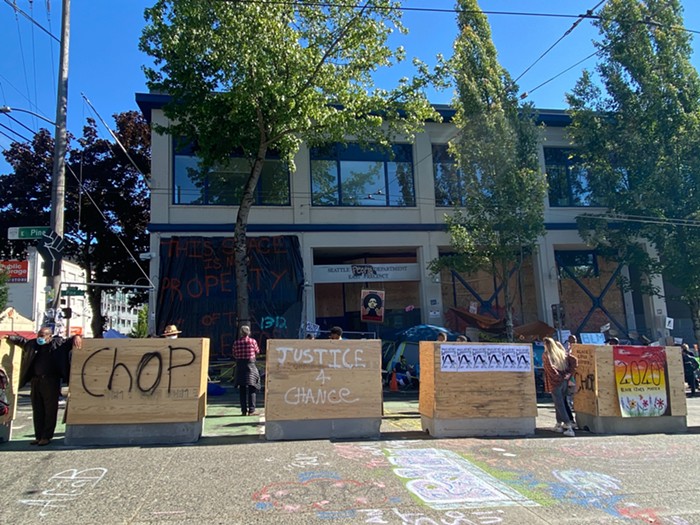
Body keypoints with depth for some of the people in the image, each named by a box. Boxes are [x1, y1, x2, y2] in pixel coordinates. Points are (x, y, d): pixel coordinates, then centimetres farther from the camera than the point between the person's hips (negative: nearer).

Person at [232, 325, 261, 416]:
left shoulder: (236, 342, -1)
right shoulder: (252, 341, -7)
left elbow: (234, 355, 7)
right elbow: (257, 351, 7)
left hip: (240, 366, 2)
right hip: (250, 365, -2)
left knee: (242, 389, 9)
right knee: (252, 388, 3)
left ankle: (243, 410, 10)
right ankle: (251, 410, 0)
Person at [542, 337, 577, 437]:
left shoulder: (545, 355, -6)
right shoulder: (562, 353, 11)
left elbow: (550, 367, -19)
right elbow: (574, 360, 4)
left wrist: (558, 377, -10)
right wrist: (569, 373, 4)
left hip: (555, 383, -6)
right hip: (564, 381, 6)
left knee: (559, 405, -4)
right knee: (560, 403, 17)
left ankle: (569, 426, -11)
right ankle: (559, 424, 23)